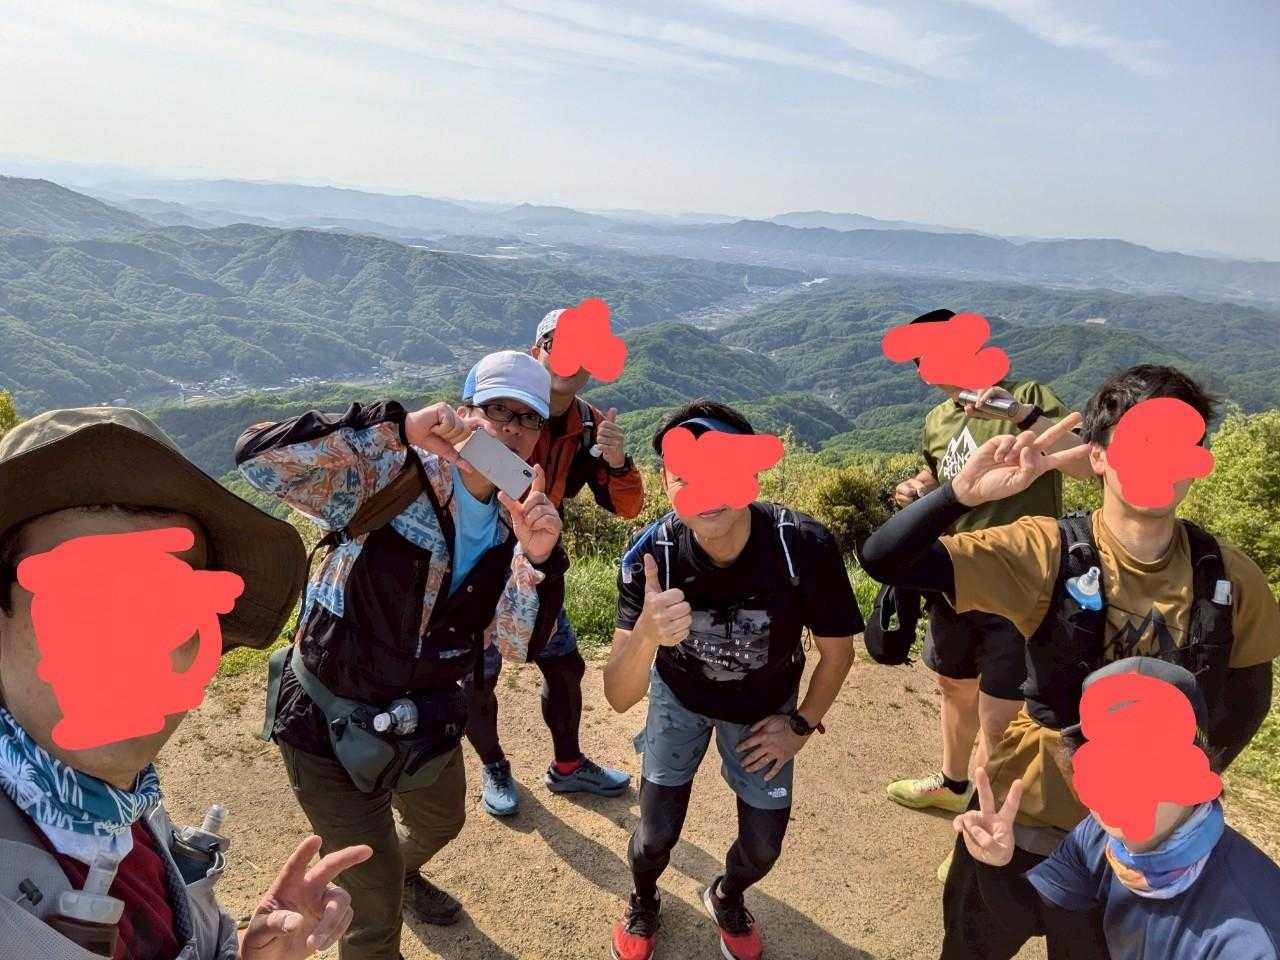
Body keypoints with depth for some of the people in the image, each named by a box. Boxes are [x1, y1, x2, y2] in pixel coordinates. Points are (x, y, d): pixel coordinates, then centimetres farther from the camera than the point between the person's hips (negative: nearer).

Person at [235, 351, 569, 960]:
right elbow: (258, 458, -34)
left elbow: (517, 644, -14)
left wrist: (537, 557, -32)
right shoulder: (389, 477, -22)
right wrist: (396, 428, -41)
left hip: (424, 720, 7)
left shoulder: (514, 522, -6)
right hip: (333, 724, -6)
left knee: (442, 822, 34)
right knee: (375, 902, 9)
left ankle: (402, 874, 68)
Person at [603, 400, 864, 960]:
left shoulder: (805, 547, -34)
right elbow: (620, 698, -35)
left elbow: (837, 651, -14)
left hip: (766, 705, 1)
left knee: (763, 844, 8)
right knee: (656, 834, 1)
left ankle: (727, 899, 46)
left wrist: (801, 725, -6)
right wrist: (647, 632, -54)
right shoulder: (650, 558, -33)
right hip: (680, 695, 0)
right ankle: (642, 904, 39)